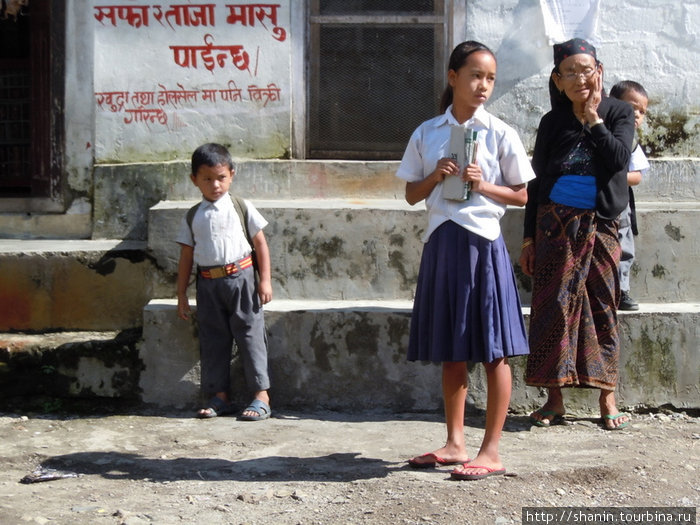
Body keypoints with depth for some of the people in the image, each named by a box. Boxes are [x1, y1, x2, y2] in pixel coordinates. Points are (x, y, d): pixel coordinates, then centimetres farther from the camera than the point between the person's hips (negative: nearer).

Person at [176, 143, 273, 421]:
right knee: (212, 338, 6)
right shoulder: (193, 217, 8)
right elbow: (186, 257, 11)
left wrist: (264, 280, -4)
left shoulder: (241, 207, 1)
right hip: (208, 283, 3)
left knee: (249, 333, -2)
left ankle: (261, 396, 1)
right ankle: (220, 396, 16)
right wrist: (182, 296, 10)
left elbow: (260, 243, 3)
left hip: (241, 277, -3)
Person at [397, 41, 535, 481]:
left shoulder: (500, 133, 0)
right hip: (441, 242, 4)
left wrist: (483, 184, -12)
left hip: (482, 241, -3)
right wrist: (435, 176, -8)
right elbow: (412, 194, 11)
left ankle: (491, 451, 6)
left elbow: (522, 195, 3)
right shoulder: (427, 133, 7)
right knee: (451, 349, 11)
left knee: (494, 349, -2)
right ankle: (455, 444, 23)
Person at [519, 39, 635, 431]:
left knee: (603, 307, 1)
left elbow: (619, 160, -12)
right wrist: (530, 237, 4)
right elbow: (537, 181, 9)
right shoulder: (553, 122, 8)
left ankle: (608, 398, 9)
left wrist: (593, 118, -9)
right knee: (553, 306, -2)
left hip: (600, 225, -1)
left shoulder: (619, 113, 5)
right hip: (555, 223, 1)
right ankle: (555, 400, 5)